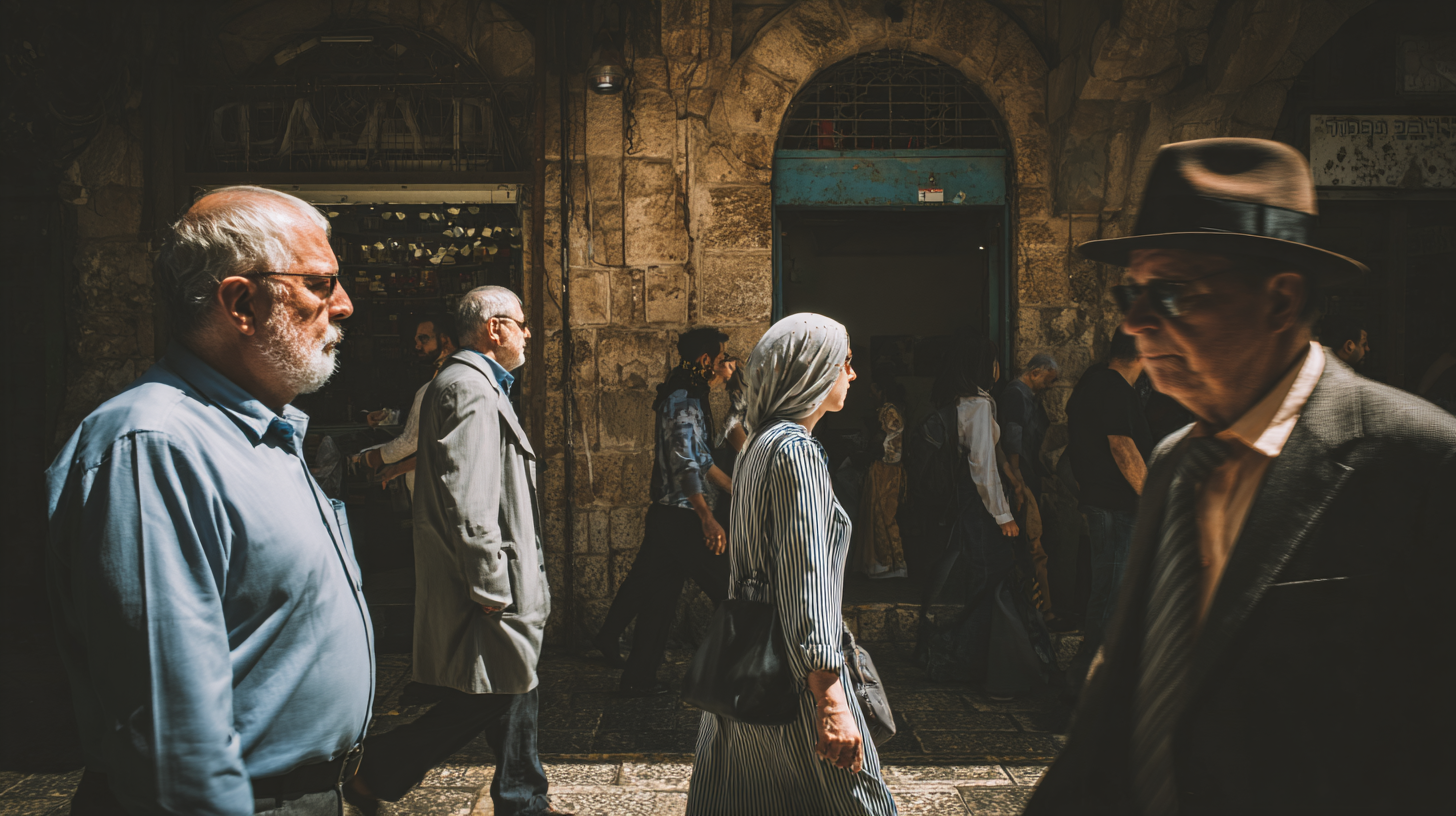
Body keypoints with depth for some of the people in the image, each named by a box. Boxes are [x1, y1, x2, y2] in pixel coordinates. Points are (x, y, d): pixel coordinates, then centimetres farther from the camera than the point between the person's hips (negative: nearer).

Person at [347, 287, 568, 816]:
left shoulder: (481, 387, 18)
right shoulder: (468, 390, -18)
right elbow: (466, 504, -25)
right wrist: (491, 588, -22)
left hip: (503, 579, 11)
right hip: (487, 581, -11)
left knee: (514, 689, 15)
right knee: (482, 702, -3)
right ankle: (374, 772, 12)